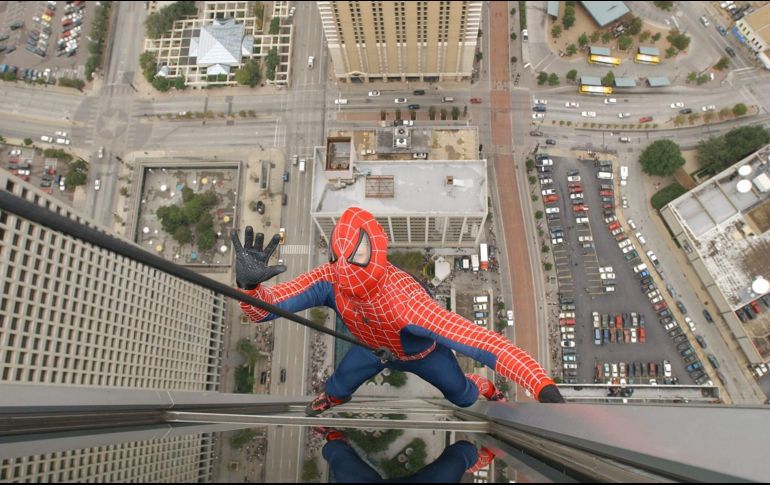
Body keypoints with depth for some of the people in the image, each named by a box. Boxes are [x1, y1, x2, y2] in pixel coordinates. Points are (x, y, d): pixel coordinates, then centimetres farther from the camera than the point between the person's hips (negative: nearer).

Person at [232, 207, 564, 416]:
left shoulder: (406, 302, -53)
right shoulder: (328, 281, -40)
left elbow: (480, 341, -58)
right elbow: (263, 309, -40)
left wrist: (543, 386, -68)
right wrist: (248, 284, -65)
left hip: (423, 353, -2)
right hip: (373, 349, 3)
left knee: (462, 395, 19)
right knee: (338, 388, 19)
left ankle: (487, 389, 57)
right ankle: (329, 399, 59)